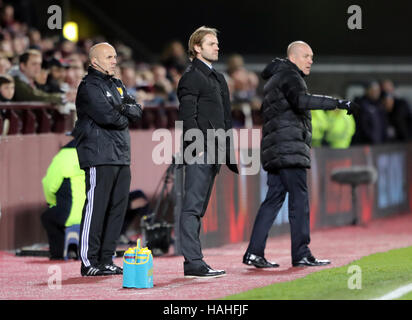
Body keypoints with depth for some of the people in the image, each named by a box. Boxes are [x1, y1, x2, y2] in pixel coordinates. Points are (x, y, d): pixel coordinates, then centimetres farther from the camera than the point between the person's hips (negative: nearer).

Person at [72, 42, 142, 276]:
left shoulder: (117, 85, 21)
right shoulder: (90, 86, -6)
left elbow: (137, 110, 12)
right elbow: (105, 114, -18)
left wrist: (124, 108, -9)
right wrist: (124, 118, 0)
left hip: (121, 156, 9)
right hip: (99, 156, -9)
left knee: (118, 208, 8)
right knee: (96, 208, -9)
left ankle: (106, 260, 13)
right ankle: (89, 262, -7)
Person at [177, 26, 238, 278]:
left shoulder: (218, 78, 21)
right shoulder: (191, 77, -7)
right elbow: (188, 117, -15)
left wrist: (227, 151, 17)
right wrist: (199, 146, -21)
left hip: (213, 153, 9)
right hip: (199, 153, -9)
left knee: (199, 208, 11)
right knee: (193, 207, -9)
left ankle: (194, 260, 14)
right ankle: (193, 262, -12)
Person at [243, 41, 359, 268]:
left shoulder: (274, 80, 25)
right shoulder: (289, 76, -6)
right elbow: (301, 100, -26)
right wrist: (337, 103, -30)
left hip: (275, 151, 10)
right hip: (289, 149, -10)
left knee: (274, 198, 8)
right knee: (299, 198, -8)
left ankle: (254, 253, 3)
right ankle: (301, 254, -9)